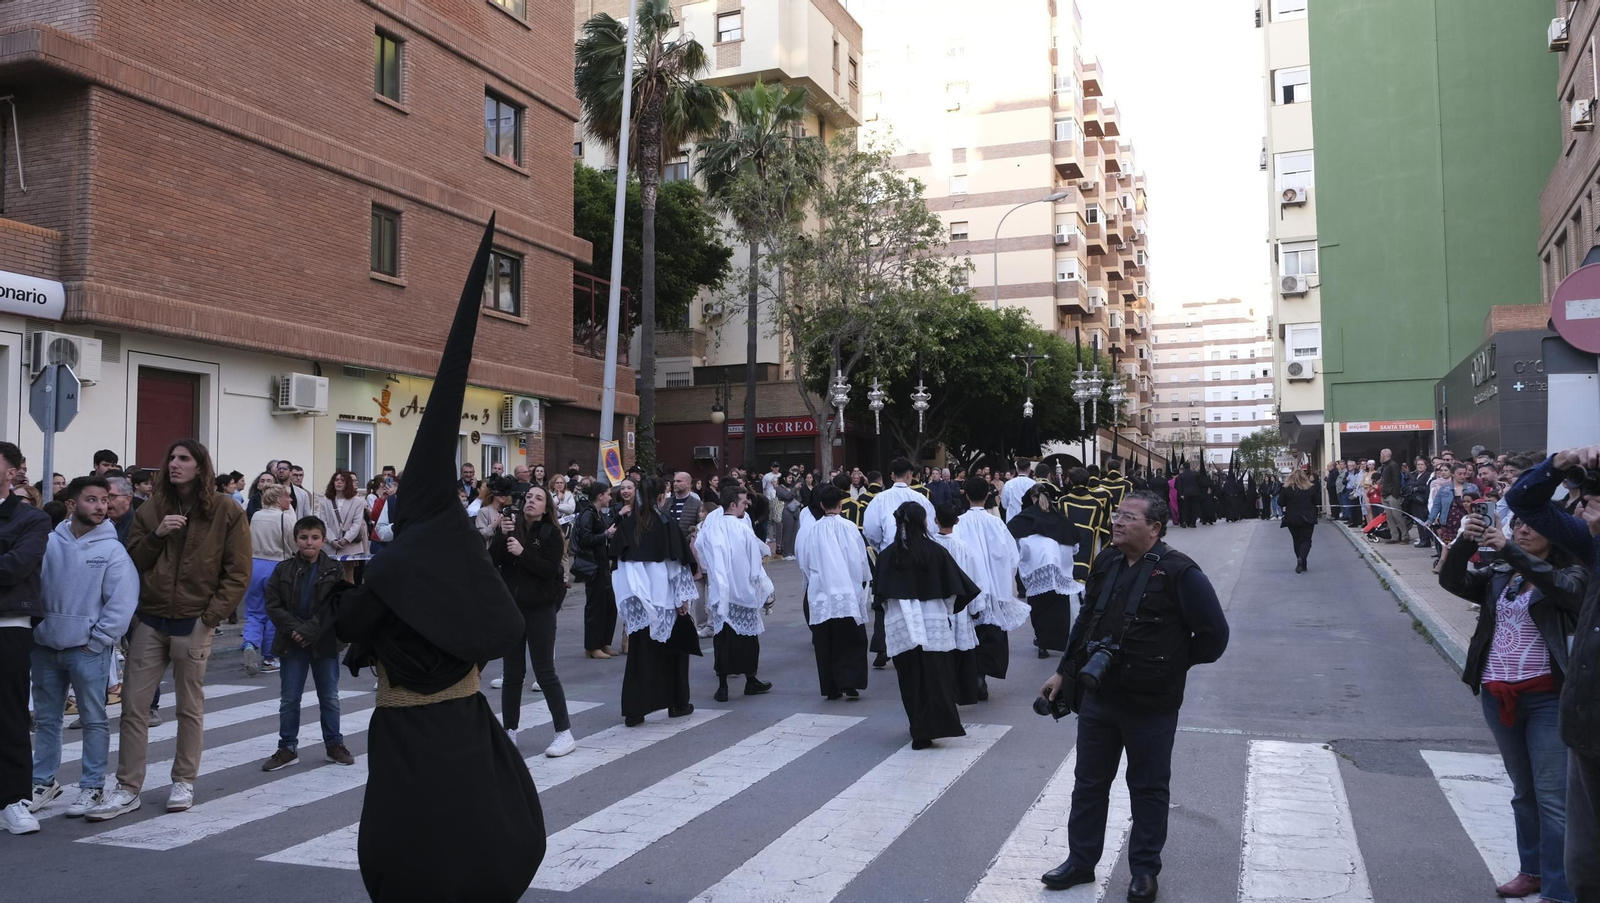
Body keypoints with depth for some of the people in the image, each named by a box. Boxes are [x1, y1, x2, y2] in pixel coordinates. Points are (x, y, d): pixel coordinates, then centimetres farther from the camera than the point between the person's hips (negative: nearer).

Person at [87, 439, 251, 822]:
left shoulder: (227, 513, -5)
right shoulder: (150, 510, 6)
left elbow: (238, 573, -5)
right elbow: (131, 562, 6)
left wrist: (211, 615, -11)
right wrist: (156, 535, -11)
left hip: (193, 625, -3)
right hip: (149, 621, 3)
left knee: (190, 707, 8)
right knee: (132, 704, 2)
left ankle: (184, 782, 20)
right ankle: (127, 789, 9)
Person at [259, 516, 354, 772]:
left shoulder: (334, 570, -5)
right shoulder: (283, 569, -1)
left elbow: (334, 607, -10)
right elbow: (273, 606, -5)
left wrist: (309, 631, -18)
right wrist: (294, 629, -16)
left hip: (324, 642, -1)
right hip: (291, 643, 1)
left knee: (329, 697, 9)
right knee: (289, 698, 7)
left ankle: (334, 744, 20)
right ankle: (287, 748, 17)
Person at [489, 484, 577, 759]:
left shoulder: (551, 533, -4)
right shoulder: (510, 526, 6)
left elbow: (550, 569, -16)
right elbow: (490, 562, -5)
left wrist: (522, 552, -23)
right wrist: (502, 535, -17)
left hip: (540, 610, -4)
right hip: (510, 608, 4)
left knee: (545, 672, -3)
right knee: (512, 672, 10)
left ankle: (565, 732, 4)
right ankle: (509, 731, 19)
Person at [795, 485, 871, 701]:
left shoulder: (811, 531, -2)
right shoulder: (848, 528, -9)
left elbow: (803, 563, 8)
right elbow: (861, 560, -3)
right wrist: (865, 584, 11)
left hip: (819, 595, 2)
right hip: (847, 594, -2)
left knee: (824, 643, 9)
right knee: (852, 641, 8)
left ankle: (830, 688, 11)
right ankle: (848, 682, -2)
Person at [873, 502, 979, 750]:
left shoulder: (887, 554, -4)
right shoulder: (936, 551, -7)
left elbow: (881, 594, -2)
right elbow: (955, 587, -1)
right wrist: (948, 610, 17)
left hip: (902, 625, 1)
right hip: (934, 623, -1)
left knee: (912, 680, 8)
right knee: (936, 678, 7)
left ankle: (920, 732, 12)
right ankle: (935, 726, 5)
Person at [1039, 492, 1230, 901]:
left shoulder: (1178, 571, -16)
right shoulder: (1105, 563, 3)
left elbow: (1214, 633, -13)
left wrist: (1173, 665, -2)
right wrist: (1064, 671, 14)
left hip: (1151, 704, -6)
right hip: (1098, 696, 6)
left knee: (1149, 789, 11)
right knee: (1089, 782, 16)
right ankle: (1080, 861, 30)